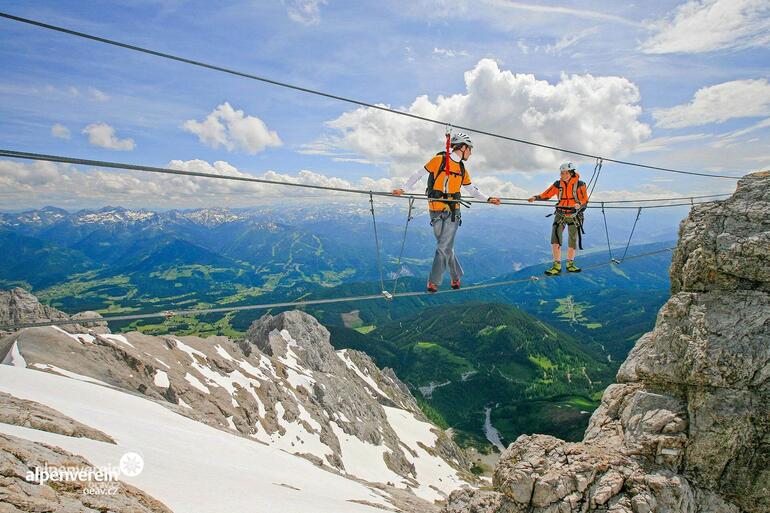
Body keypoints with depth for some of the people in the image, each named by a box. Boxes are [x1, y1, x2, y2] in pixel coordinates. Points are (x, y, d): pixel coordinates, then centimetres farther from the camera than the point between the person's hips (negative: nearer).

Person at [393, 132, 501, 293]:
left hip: (452, 211, 3)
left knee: (444, 247, -6)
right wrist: (403, 189, -5)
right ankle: (456, 276, 21)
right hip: (436, 210, -3)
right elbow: (419, 174, 1)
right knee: (446, 246, 4)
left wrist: (488, 199, 13)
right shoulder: (439, 160, -2)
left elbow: (473, 190, 24)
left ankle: (434, 281, 0)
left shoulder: (462, 170, 14)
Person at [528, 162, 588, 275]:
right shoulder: (558, 184, -1)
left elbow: (585, 200, -3)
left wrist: (579, 205, -24)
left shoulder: (580, 185, -6)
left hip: (574, 215, 0)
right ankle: (556, 266, -8)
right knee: (555, 239, -12)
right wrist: (535, 198, -15)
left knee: (573, 240, 7)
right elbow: (546, 195, 1)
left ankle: (570, 265, 23)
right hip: (560, 214, 1)